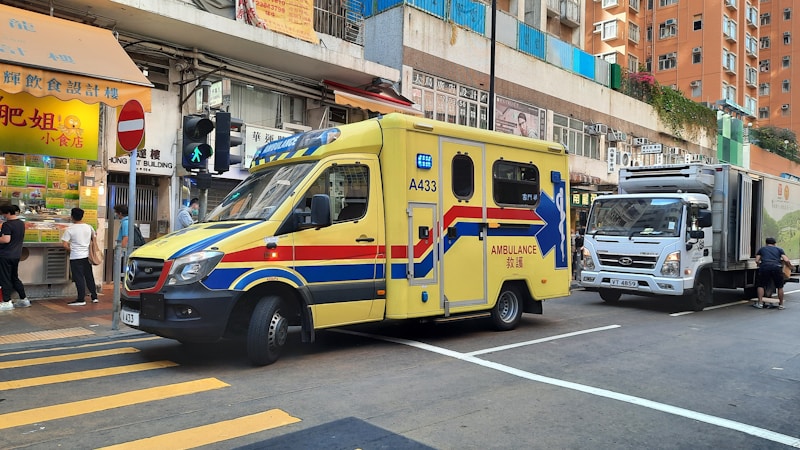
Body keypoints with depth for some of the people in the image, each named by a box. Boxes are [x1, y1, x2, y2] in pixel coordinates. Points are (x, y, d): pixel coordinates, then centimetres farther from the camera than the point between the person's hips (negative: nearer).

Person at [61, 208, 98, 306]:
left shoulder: (70, 229, -12)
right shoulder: (89, 227, 2)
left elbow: (64, 244, -15)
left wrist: (71, 249, 2)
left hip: (75, 257, -5)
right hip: (87, 256, 5)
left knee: (79, 278, 0)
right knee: (89, 277, 14)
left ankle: (81, 299, 3)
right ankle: (94, 297, 19)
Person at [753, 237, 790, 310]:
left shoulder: (762, 249, 25)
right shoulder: (779, 249, 24)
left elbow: (757, 260, 15)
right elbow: (786, 260, 11)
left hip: (764, 267, 0)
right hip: (776, 267, 0)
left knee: (761, 285, 13)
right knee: (780, 287, 14)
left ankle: (760, 303, 7)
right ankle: (781, 305, 20)